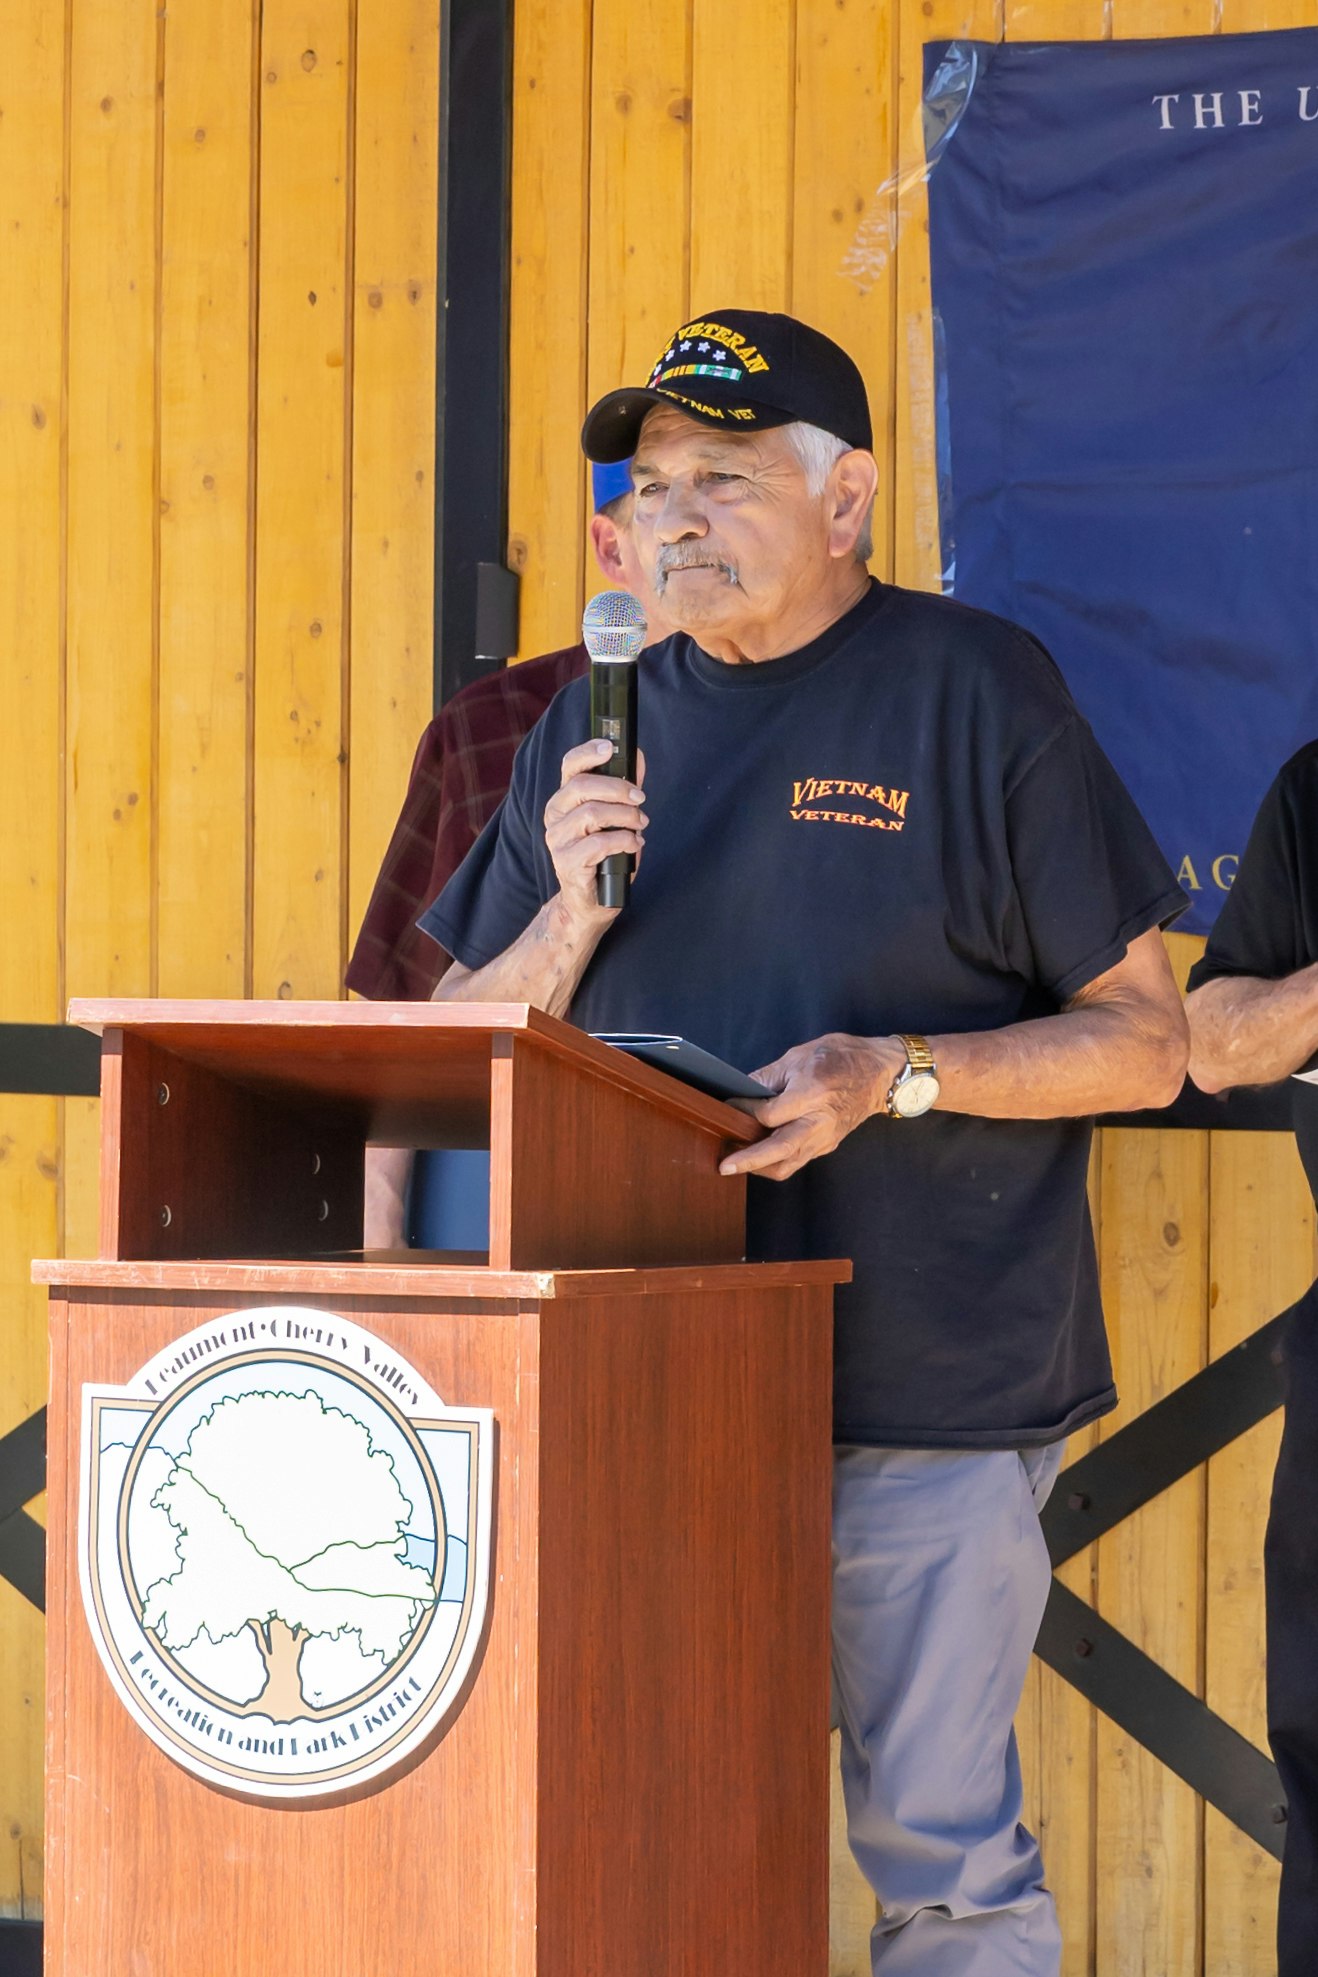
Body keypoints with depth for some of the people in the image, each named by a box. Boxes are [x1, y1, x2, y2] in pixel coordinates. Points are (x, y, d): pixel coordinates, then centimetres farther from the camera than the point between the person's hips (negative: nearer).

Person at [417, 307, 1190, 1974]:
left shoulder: (975, 692, 0)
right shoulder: (600, 727, 14)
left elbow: (1143, 1042, -1)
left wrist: (896, 1075, -16)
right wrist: (569, 918, -5)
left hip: (925, 1389, -4)